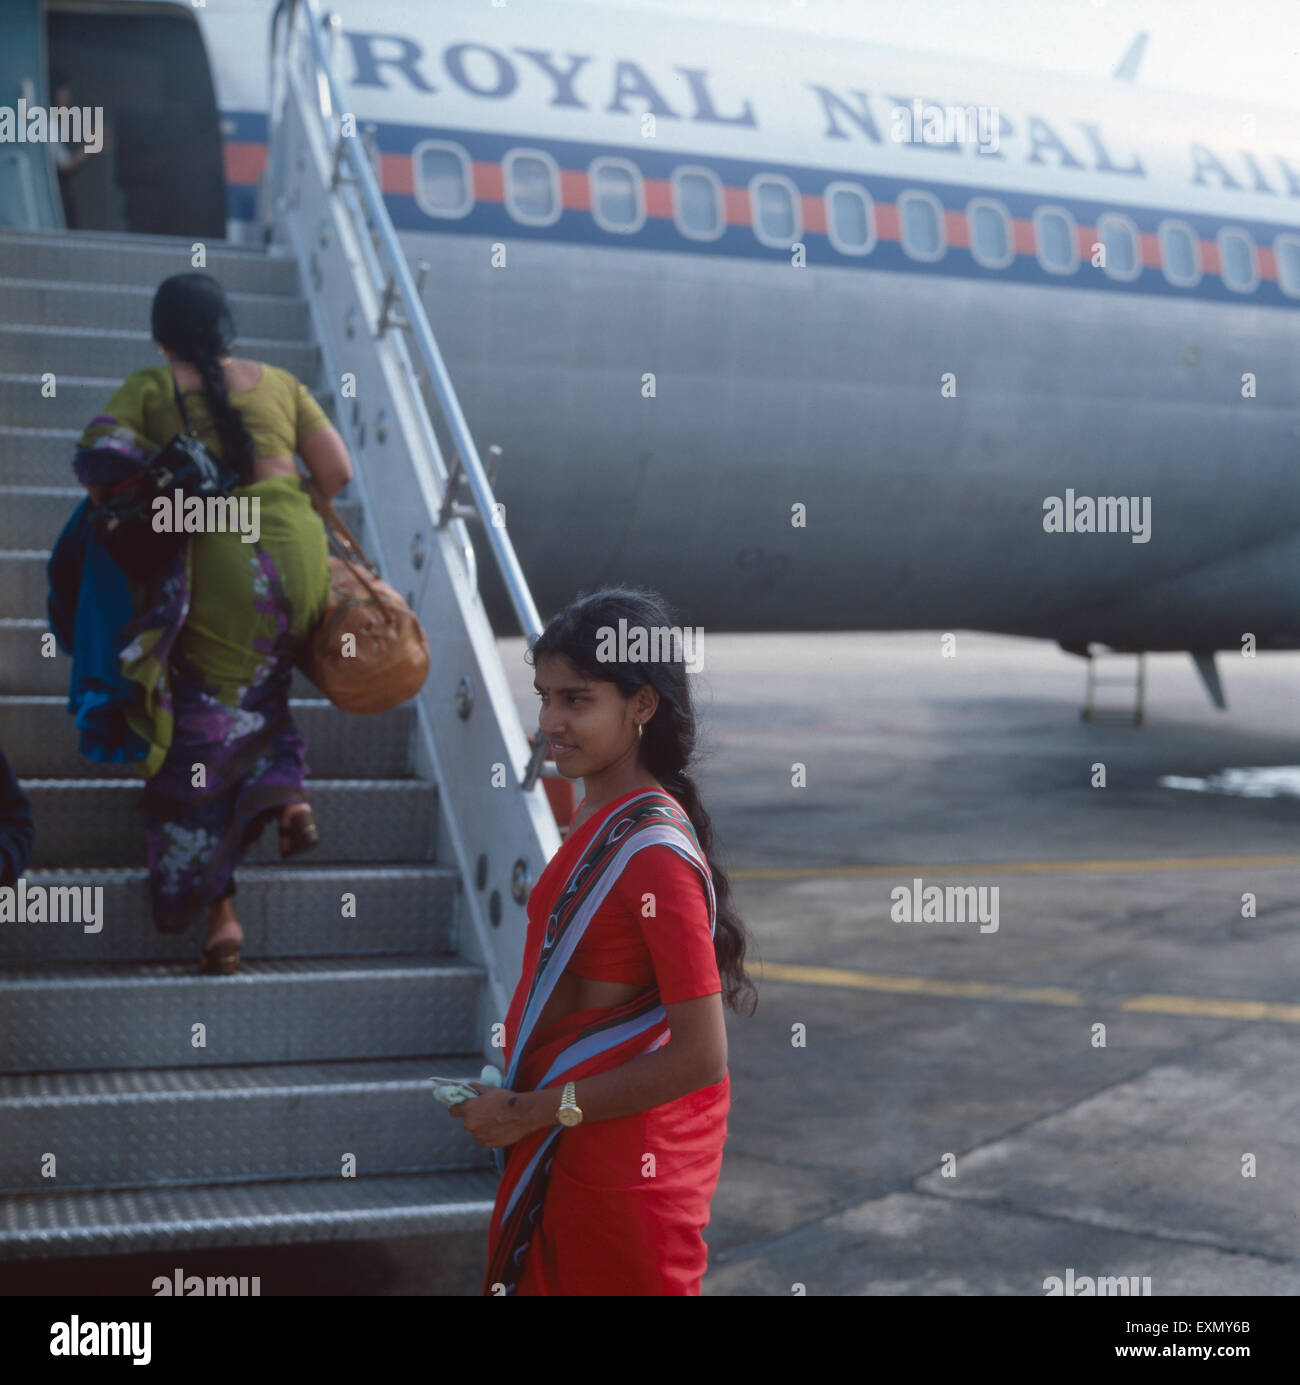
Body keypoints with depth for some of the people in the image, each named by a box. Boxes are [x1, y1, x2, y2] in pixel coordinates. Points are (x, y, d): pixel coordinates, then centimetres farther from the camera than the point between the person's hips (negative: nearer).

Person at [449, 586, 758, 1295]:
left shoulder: (655, 852, -24)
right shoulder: (599, 814, 3)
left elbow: (698, 1057, -25)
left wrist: (529, 1113, -19)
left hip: (621, 1173, -8)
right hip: (568, 1154, 8)